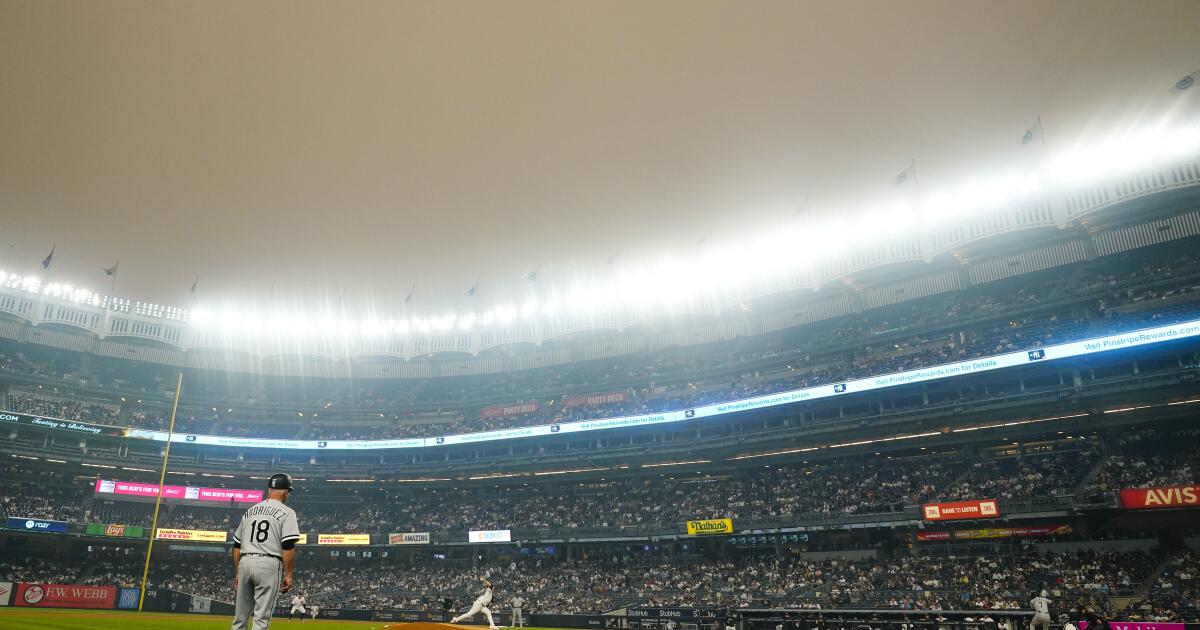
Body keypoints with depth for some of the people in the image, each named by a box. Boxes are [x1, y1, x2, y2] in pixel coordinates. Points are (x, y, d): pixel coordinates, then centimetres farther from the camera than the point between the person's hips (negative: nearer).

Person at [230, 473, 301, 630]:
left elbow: (237, 545, 17)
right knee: (261, 617, -3)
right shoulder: (286, 512, -3)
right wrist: (288, 574, -7)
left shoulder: (250, 511, 16)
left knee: (240, 616, 12)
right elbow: (288, 546, -11)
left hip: (245, 563, 6)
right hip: (268, 564, -5)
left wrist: (237, 572, 22)